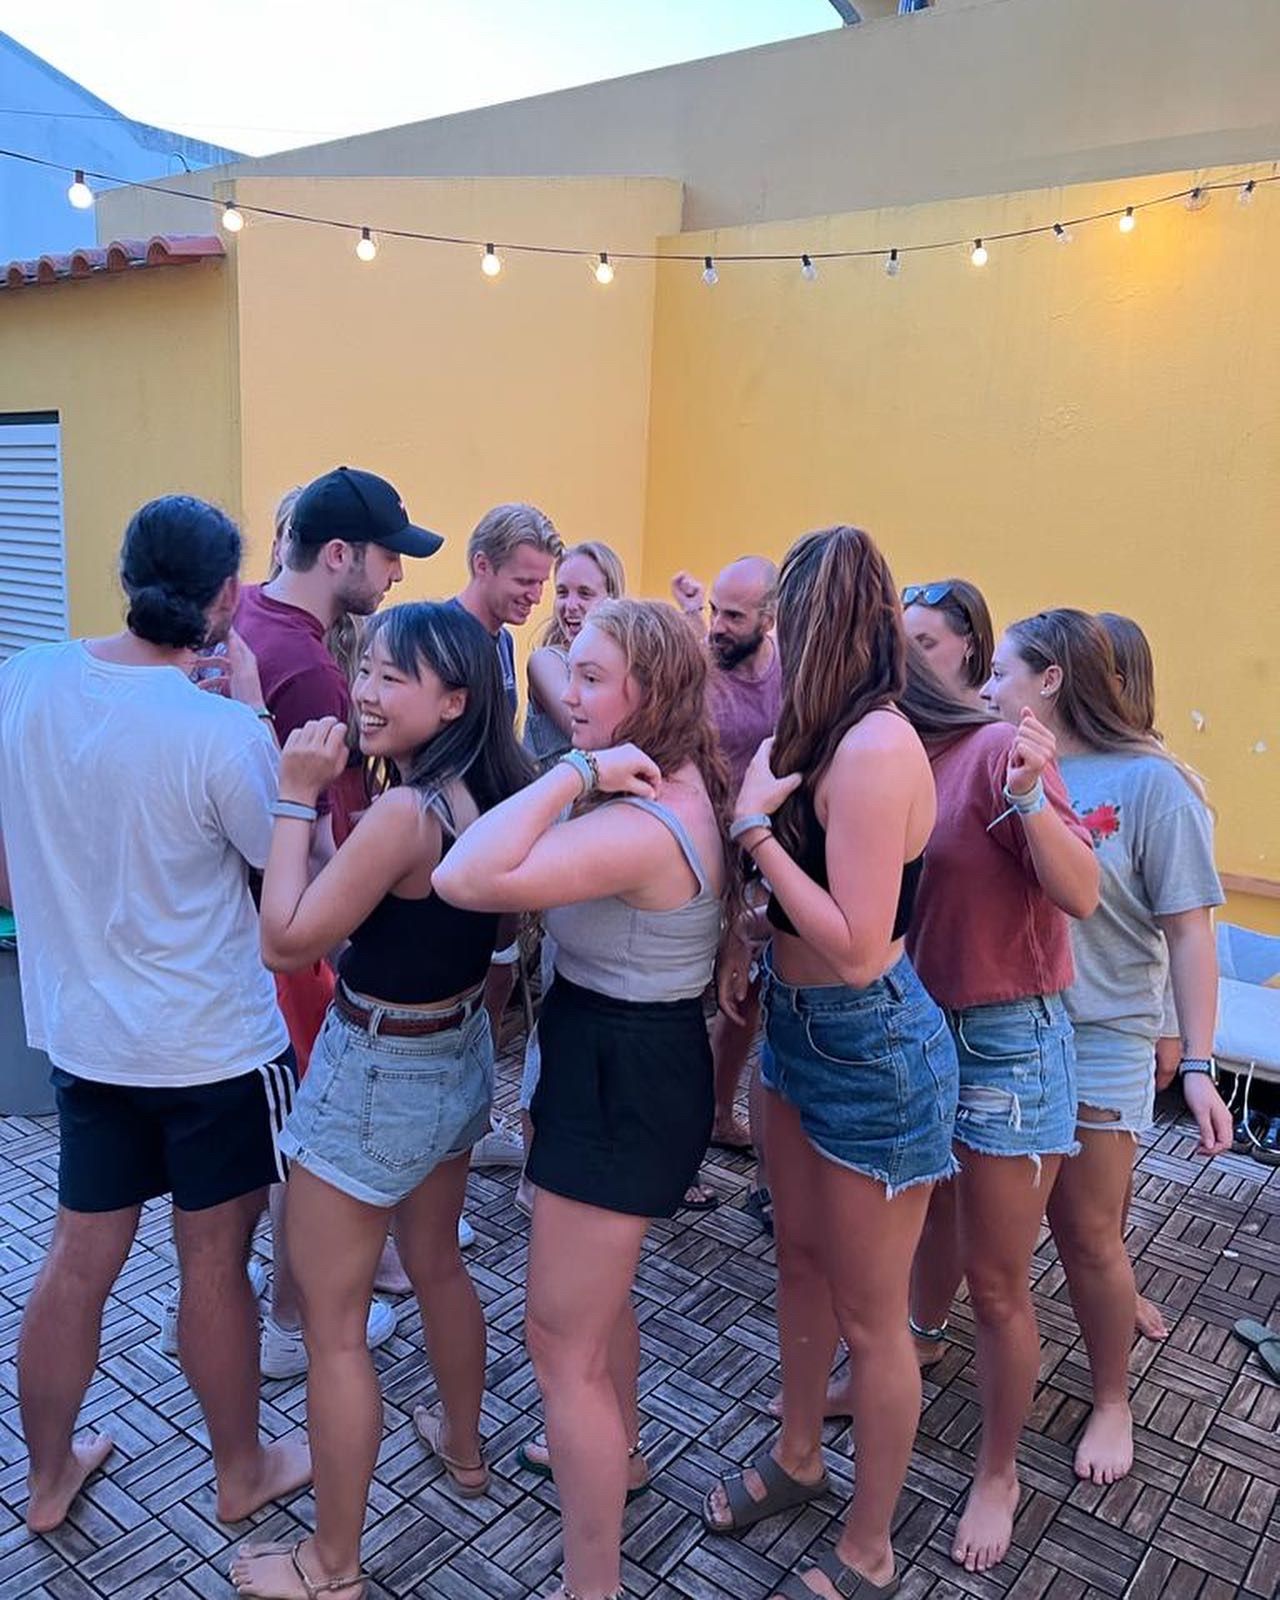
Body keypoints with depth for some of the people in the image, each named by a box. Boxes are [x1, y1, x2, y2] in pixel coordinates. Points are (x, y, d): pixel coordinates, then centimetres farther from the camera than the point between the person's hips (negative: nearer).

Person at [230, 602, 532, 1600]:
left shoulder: (405, 811, -29)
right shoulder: (493, 793, -3)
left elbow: (286, 941, -23)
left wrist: (297, 796, -19)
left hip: (380, 1076, -9)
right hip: (459, 1057, 9)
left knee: (332, 1323, 10)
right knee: (438, 1265, 29)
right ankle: (464, 1445, 51)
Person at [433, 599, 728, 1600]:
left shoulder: (640, 826, -29)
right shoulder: (683, 792, 2)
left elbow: (467, 879, -41)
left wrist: (577, 771, -34)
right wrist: (589, 776, -3)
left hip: (621, 1082, -11)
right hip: (640, 1058, 11)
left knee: (561, 1338, 5)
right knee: (598, 1284, 32)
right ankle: (617, 1449, 58)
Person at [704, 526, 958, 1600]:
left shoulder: (875, 747, -26)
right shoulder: (833, 735, 1)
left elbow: (858, 948, -29)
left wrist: (754, 825, -24)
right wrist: (755, 934, -6)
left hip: (872, 1048, -9)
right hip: (804, 1025, 9)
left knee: (868, 1315, 11)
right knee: (802, 1261, 25)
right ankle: (799, 1458, 49)